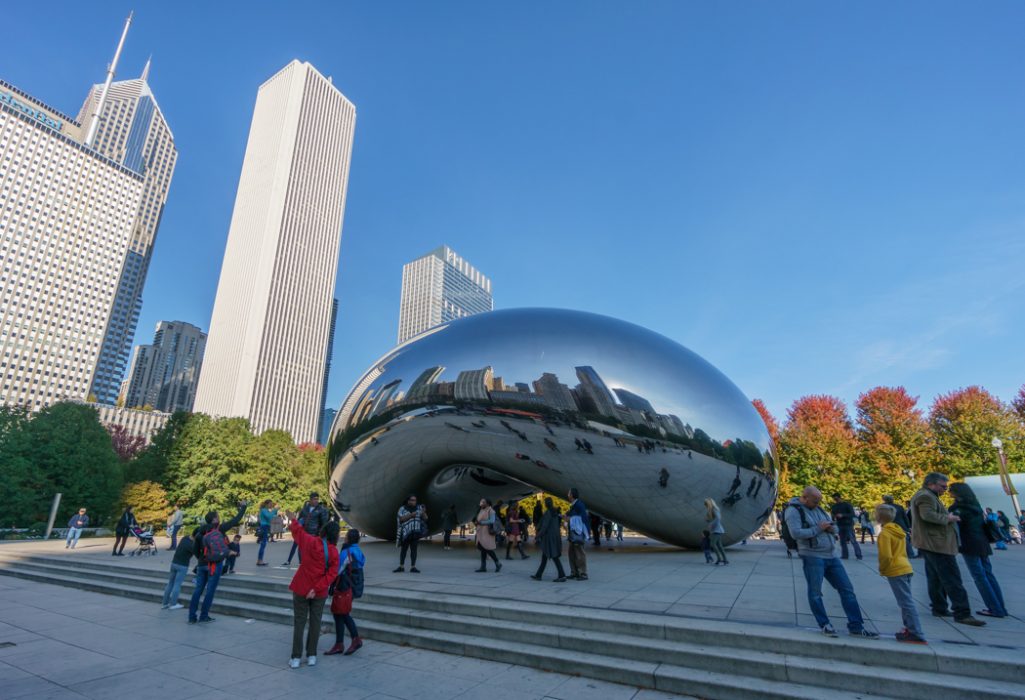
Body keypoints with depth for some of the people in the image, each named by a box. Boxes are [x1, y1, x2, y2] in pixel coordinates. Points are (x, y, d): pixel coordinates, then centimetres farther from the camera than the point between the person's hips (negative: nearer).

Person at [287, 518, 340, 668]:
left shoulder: (309, 541, -11)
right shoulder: (334, 552, -9)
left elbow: (296, 529, 5)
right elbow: (331, 574, -15)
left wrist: (294, 521, 24)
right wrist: (317, 588, -13)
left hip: (301, 588, 0)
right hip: (320, 592, 0)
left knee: (299, 622, 9)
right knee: (315, 622, 12)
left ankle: (296, 657, 12)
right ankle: (311, 656, 18)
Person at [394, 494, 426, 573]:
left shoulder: (419, 508, 7)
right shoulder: (402, 509, 2)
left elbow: (425, 518, 1)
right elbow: (401, 519, -11)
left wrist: (424, 513, -19)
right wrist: (411, 515, -21)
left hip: (415, 533, 1)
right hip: (405, 532, -1)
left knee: (414, 549, 2)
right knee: (403, 549, 5)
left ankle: (413, 567, 4)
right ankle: (401, 566, 13)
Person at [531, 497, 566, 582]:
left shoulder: (548, 512, -15)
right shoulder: (555, 512, 11)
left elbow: (545, 526, -19)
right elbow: (559, 524, 15)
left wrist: (539, 536, -13)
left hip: (549, 537, -9)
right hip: (555, 536, 9)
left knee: (554, 556, -6)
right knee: (544, 556, 14)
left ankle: (562, 576, -5)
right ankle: (538, 575, 19)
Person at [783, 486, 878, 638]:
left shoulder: (818, 508, 13)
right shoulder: (793, 510, -12)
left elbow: (835, 528, 20)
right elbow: (796, 533, -23)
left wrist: (832, 528, -5)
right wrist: (818, 529, -18)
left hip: (831, 555, 8)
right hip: (812, 556, -7)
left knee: (847, 589, 8)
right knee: (815, 593, 2)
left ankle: (856, 627, 18)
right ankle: (825, 625, 18)